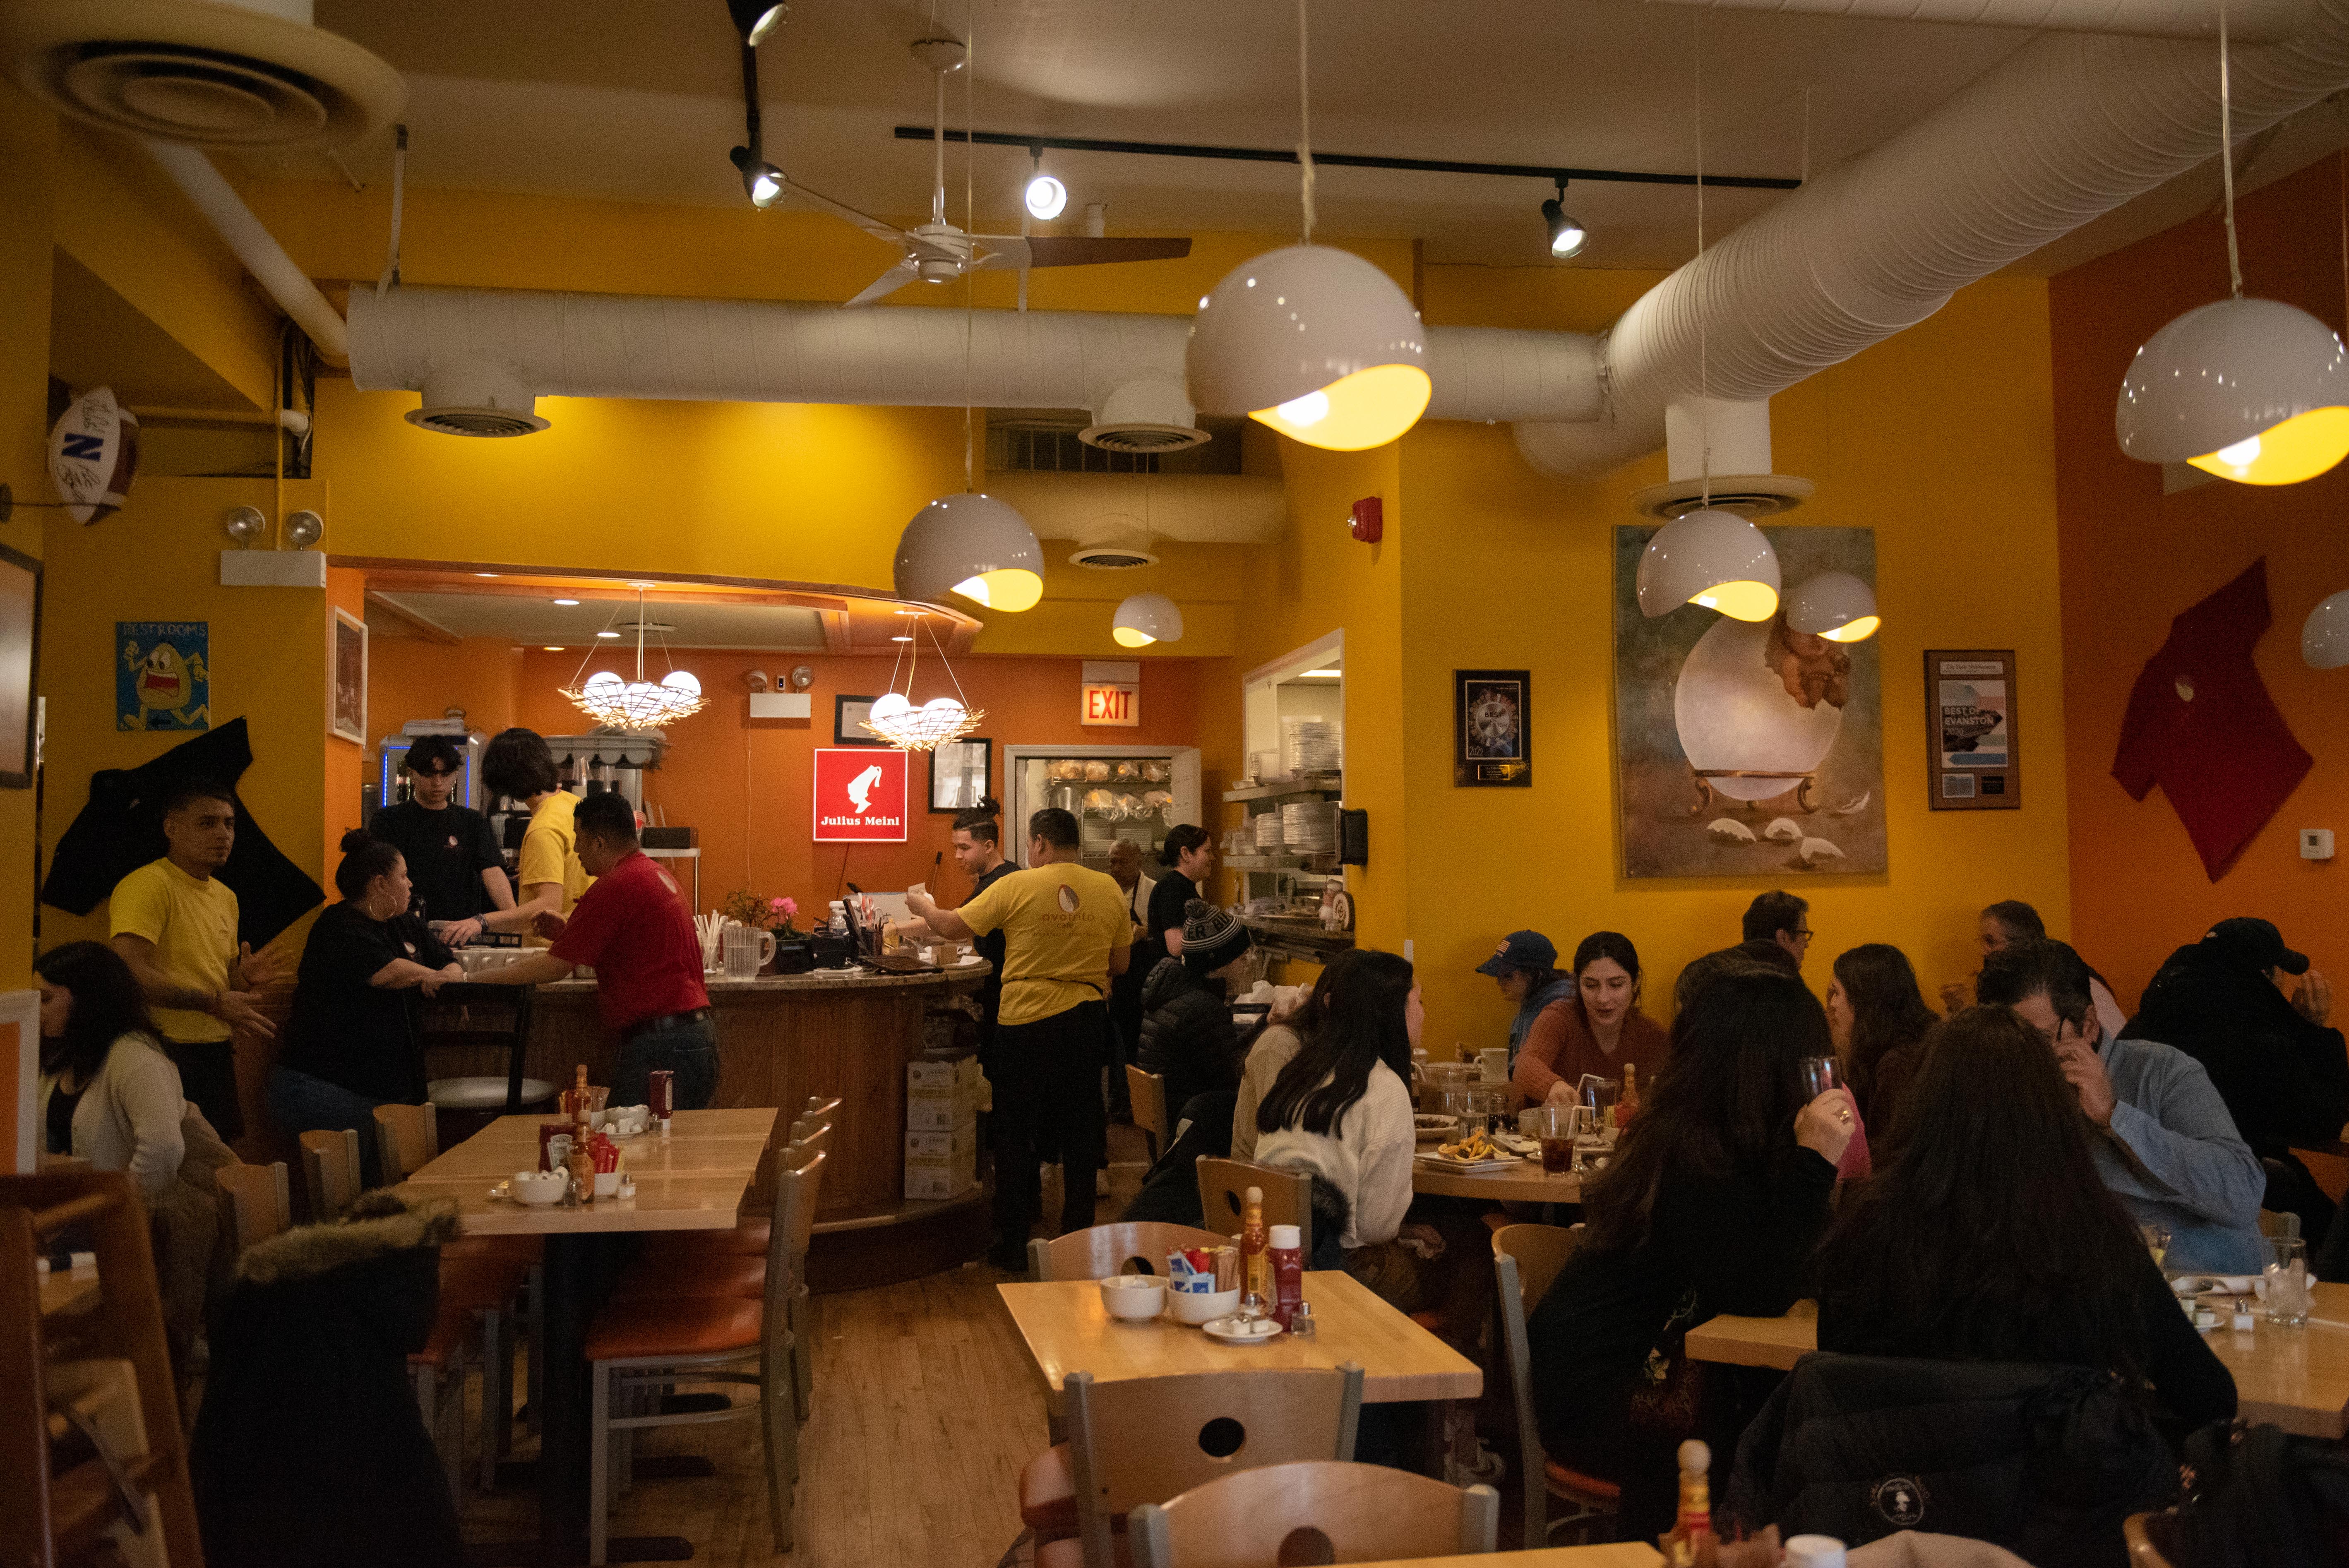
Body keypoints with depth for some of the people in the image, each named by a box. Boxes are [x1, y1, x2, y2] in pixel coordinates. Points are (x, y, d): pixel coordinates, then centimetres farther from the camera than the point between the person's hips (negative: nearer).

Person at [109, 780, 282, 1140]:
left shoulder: (226, 897, 17)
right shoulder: (147, 885, -11)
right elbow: (130, 972, -23)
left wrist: (245, 977, 4)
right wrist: (214, 1002, -21)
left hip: (217, 1055, 8)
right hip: (167, 1052, -8)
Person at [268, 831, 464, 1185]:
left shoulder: (406, 927, 16)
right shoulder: (339, 928, -9)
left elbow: (453, 967, 18)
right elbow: (389, 973, -21)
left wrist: (447, 976, -7)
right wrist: (430, 976, -2)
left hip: (389, 1088, 8)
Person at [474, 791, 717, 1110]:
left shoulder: (615, 886, -13)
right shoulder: (652, 874, 18)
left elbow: (553, 969, -9)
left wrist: (477, 978, 2)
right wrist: (566, 932, 18)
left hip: (662, 1046, -10)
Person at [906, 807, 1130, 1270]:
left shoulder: (1017, 887, -10)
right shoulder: (1109, 890, -1)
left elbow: (952, 926, -3)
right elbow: (1120, 965, 6)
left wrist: (924, 907, 17)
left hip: (1026, 1022, -3)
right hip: (1088, 1020, 3)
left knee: (1015, 1135, 10)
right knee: (1080, 1134, 13)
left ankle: (1012, 1245, 16)